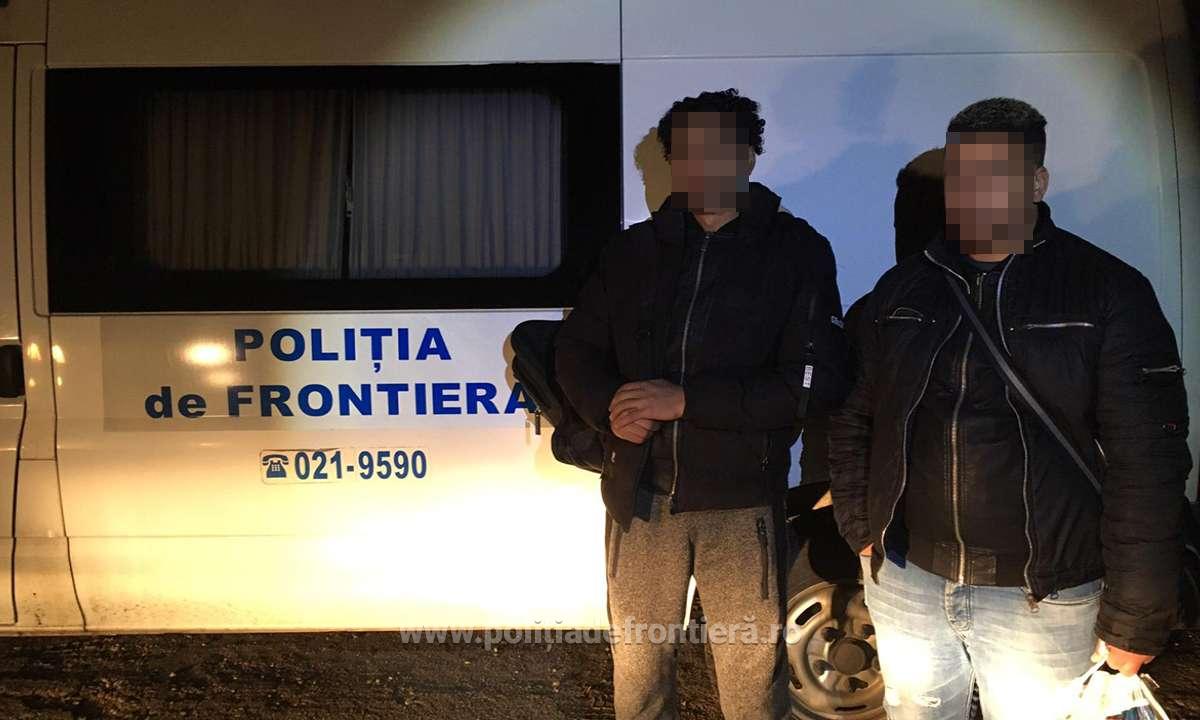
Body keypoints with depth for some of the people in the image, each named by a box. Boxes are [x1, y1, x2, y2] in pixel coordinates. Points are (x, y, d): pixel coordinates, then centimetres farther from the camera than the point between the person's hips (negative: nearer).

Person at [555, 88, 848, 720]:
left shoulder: (796, 251, -2)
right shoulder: (633, 248, 9)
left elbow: (815, 381, -11)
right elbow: (576, 348, 12)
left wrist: (685, 400, -18)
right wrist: (609, 407, -10)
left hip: (742, 502, -3)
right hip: (639, 495, 3)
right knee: (637, 665, 15)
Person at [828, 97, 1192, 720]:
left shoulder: (1110, 292, -8)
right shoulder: (901, 289, 5)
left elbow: (1147, 464, -11)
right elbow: (852, 421, 9)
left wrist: (1134, 623, -12)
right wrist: (860, 530, 4)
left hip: (1042, 599, -3)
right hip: (904, 584, 4)